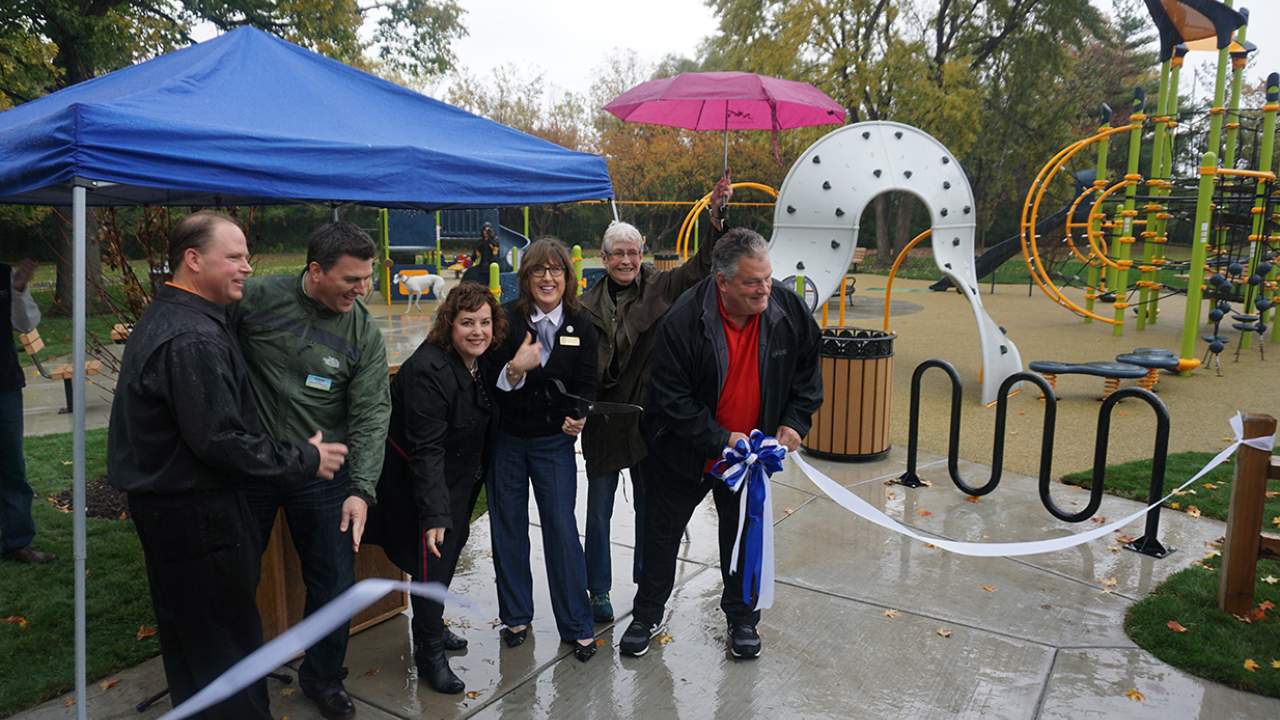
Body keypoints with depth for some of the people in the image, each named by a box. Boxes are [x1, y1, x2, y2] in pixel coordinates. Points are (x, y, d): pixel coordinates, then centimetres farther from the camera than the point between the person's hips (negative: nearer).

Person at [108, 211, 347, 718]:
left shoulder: (161, 317, 11)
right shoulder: (194, 339, -24)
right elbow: (220, 440, -26)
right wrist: (304, 459, -15)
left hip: (161, 500, 11)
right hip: (196, 511, -11)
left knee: (185, 632, 23)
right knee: (227, 637, 1)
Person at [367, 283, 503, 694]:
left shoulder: (483, 364, -3)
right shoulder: (427, 371, -27)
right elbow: (426, 450, -29)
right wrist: (435, 513, -30)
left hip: (459, 481, 8)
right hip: (420, 485, -8)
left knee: (448, 555, 19)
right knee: (431, 563, -2)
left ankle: (433, 627, 40)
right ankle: (429, 653, 16)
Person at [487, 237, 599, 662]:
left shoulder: (581, 326, -3)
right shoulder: (507, 319, -9)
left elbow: (585, 384, -2)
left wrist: (577, 417, -21)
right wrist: (513, 370, -31)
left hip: (554, 441, 0)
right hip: (505, 438, 0)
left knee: (562, 528, 0)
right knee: (508, 528, 11)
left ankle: (577, 626, 14)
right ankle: (516, 616, 29)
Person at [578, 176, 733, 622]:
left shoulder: (661, 289, 0)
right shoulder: (588, 305, -2)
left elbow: (703, 266, -8)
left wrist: (717, 217, -21)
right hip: (603, 419, 0)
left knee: (649, 505, 14)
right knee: (599, 510, 8)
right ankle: (598, 590, 25)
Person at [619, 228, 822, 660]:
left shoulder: (790, 312, -14)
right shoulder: (683, 321, -26)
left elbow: (807, 373, 4)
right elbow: (670, 398, -21)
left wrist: (794, 421, -8)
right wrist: (719, 439, -25)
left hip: (749, 451, 3)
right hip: (684, 453, -2)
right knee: (662, 534, 13)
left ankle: (742, 617, 39)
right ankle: (647, 616, 35)